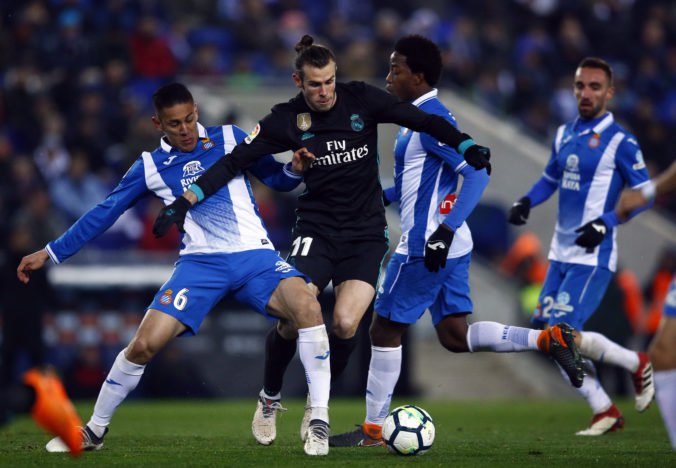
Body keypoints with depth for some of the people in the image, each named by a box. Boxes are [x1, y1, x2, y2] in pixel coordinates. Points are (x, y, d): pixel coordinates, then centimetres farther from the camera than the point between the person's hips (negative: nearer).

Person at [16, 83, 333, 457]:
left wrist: (294, 169, -13)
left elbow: (277, 180, 11)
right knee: (144, 343, -13)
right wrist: (50, 253, 13)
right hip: (200, 263, 1)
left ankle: (319, 421, -18)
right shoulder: (150, 167, 6)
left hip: (254, 256, 0)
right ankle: (94, 430, 9)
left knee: (307, 307, -28)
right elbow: (104, 213, 13)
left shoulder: (230, 139, 5)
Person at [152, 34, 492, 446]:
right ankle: (270, 398, 12)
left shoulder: (361, 100, -5)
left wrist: (467, 146, -17)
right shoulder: (288, 119, -4)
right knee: (292, 318, -17)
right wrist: (186, 201, -9)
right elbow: (236, 161, -2)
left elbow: (423, 120, -3)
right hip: (317, 230, 0)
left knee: (345, 322, -19)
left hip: (366, 232, 0)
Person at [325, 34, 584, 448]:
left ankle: (372, 432, 9)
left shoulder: (429, 119, -16)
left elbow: (477, 172, -24)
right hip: (448, 248, 10)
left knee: (385, 331, 1)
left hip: (426, 247, -10)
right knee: (455, 337, 10)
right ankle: (548, 339, -1)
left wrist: (445, 231, -30)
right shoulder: (422, 116, 14)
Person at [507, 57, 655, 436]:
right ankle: (605, 412, 15)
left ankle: (637, 364, 8)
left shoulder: (620, 142, -10)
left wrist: (606, 223, -21)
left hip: (592, 256, -8)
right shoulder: (565, 134, 11)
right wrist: (527, 201, 6)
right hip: (561, 253, 8)